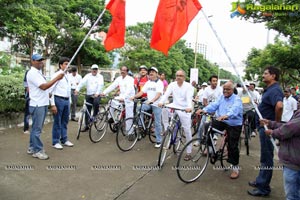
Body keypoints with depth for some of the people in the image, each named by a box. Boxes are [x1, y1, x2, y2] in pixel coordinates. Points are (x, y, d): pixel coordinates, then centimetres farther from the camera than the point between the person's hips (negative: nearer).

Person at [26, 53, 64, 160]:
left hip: (42, 104, 10)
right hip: (37, 105, -10)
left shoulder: (38, 72, 18)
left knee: (36, 128, 16)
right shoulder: (32, 73, -14)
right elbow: (43, 86, -22)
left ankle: (32, 148, 26)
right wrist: (57, 78, -22)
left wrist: (47, 94, 13)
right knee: (37, 129, -2)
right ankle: (37, 151, 6)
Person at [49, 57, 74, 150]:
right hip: (58, 100, -7)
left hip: (66, 100, 7)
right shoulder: (56, 75, -9)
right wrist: (52, 104, -17)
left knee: (65, 121, 15)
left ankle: (64, 140, 28)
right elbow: (51, 90, -13)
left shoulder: (67, 76, 13)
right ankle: (55, 142, 15)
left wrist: (69, 101, 16)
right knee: (57, 122, 2)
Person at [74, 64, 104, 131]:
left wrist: (97, 93, -31)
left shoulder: (100, 77, 1)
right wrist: (77, 89, -25)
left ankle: (95, 116, -9)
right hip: (88, 95, 3)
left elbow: (100, 85, -14)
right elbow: (82, 82, -8)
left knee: (96, 103, -34)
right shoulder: (88, 76, 7)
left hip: (96, 95, -3)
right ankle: (86, 125, 18)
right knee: (87, 110, 6)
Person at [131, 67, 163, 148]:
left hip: (156, 104, -5)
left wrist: (151, 101, -38)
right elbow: (142, 92, 3)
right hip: (149, 103, 5)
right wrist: (134, 96, -13)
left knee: (157, 123, -1)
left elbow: (158, 94, -23)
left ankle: (159, 141, 12)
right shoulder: (148, 83, 9)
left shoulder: (159, 83, -10)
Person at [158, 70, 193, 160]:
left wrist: (189, 107, -43)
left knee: (187, 130, -1)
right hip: (175, 107, 3)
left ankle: (188, 152, 14)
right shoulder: (172, 84, 1)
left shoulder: (188, 86, -8)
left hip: (184, 109, -3)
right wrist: (161, 102, -34)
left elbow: (189, 98, -23)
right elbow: (166, 94, -14)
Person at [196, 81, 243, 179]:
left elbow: (234, 110, -32)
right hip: (222, 122, 5)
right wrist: (203, 110, -27)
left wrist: (226, 116, -54)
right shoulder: (221, 97, 8)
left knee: (232, 146, -2)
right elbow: (214, 105, -8)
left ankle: (235, 167, 19)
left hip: (234, 125, -5)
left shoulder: (237, 100, -11)